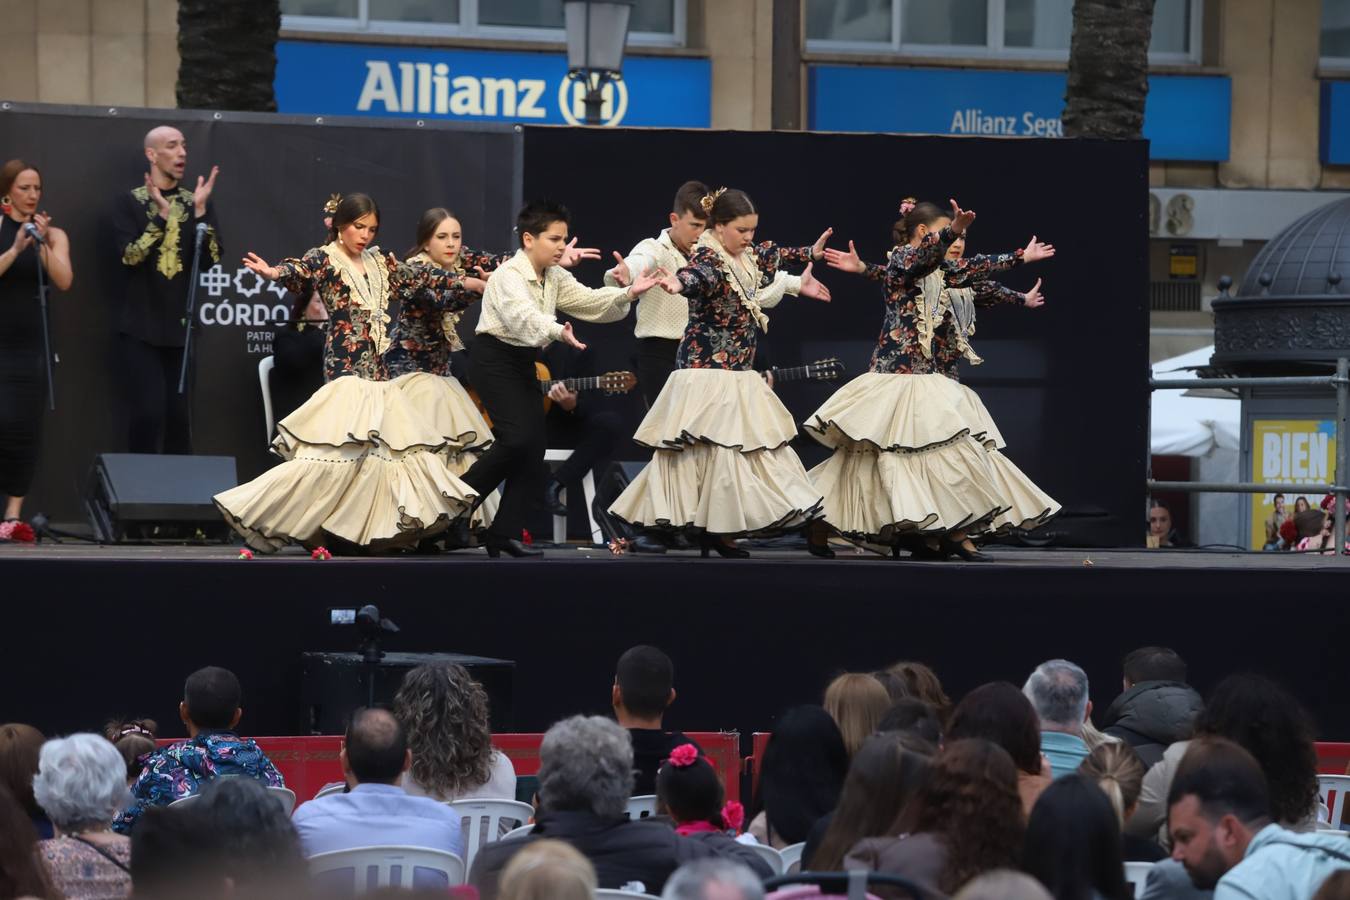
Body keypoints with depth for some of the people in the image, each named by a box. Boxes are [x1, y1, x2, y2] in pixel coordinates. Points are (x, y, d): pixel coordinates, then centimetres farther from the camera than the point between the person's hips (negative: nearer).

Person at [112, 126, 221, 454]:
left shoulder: (196, 202, 8)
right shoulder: (130, 201, 0)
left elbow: (209, 260, -1)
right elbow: (130, 255, -13)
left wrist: (200, 211, -12)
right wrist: (161, 214, -20)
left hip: (180, 326, 3)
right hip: (140, 327, -3)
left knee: (179, 413, 3)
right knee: (148, 411, -11)